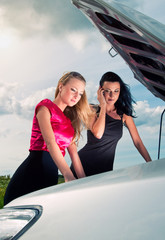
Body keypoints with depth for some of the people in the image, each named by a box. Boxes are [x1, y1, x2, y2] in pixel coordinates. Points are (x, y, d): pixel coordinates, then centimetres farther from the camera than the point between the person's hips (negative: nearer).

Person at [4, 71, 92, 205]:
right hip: (34, 169, -7)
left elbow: (73, 152, 16)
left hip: (51, 175, 7)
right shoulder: (46, 106, -1)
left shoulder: (69, 119, 21)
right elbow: (50, 142, -16)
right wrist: (68, 175, -27)